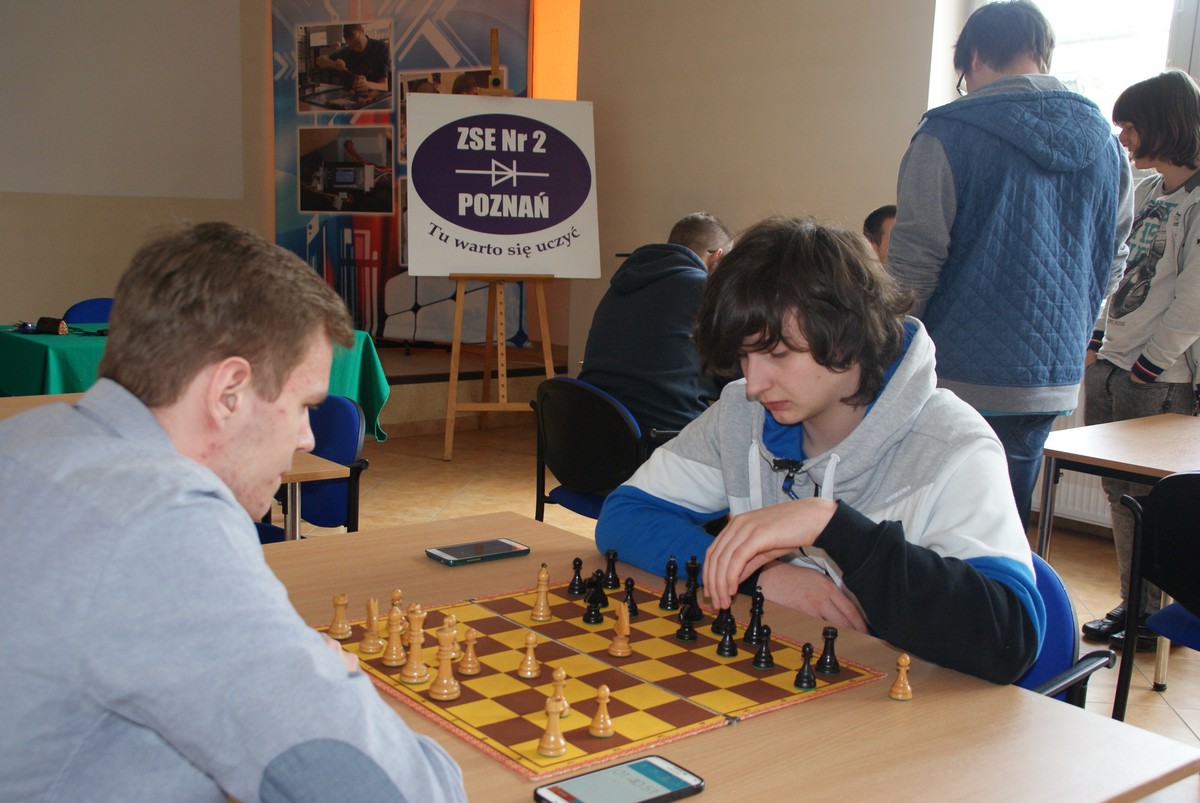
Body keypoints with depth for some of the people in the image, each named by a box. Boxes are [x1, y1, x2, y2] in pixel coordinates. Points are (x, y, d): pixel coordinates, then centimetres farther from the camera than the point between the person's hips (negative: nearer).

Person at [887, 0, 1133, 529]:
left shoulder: (949, 135, -9)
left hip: (961, 380, -6)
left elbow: (913, 266, -12)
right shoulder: (1104, 144, 10)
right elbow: (1110, 266, 18)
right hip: (1055, 383, 6)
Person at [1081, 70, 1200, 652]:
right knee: (1120, 494, 12)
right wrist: (1099, 344, 11)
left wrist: (1148, 365, -14)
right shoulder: (1147, 190, 13)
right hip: (1112, 366, 8)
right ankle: (1133, 604, 24)